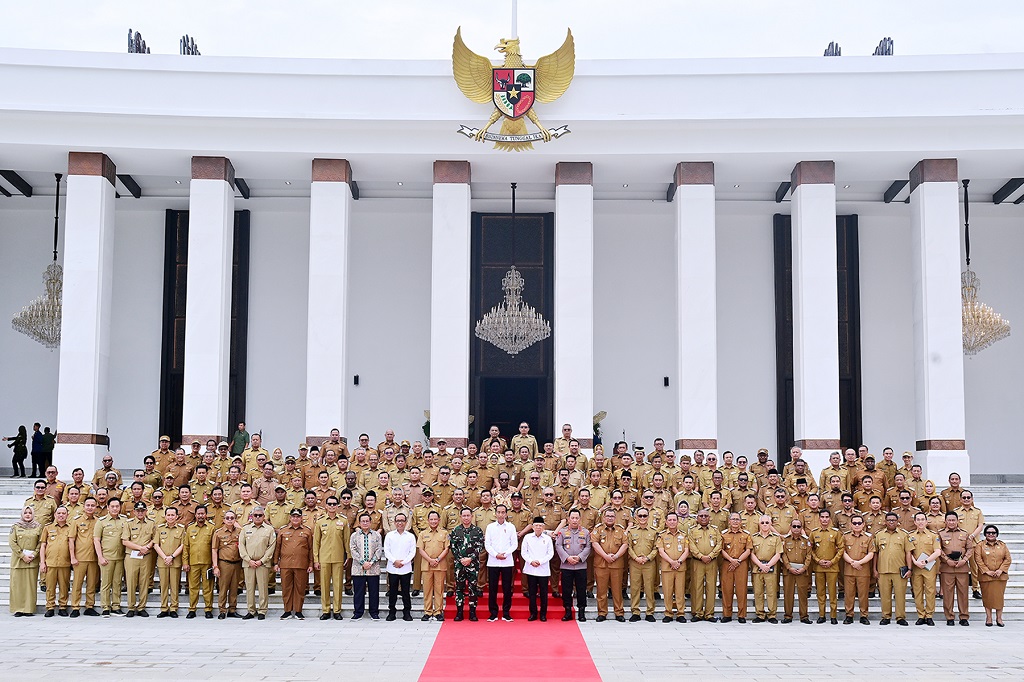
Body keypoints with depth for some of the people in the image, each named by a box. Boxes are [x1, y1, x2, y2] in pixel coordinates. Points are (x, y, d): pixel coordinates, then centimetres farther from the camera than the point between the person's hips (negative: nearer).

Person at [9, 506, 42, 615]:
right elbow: (12, 542, -2)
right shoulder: (16, 526, 5)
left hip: (33, 560, 0)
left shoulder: (38, 527, 7)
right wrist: (22, 555, -9)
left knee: (31, 584, -2)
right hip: (18, 560, 0)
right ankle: (18, 609, 2)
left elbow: (41, 543, 4)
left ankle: (29, 609, 0)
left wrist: (33, 555, -8)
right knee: (17, 584, -2)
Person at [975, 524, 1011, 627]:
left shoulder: (1003, 545, 10)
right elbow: (978, 560, -5)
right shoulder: (980, 545, 3)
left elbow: (1008, 559, 5)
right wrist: (987, 571, -13)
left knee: (999, 596, 2)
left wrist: (1001, 570, -8)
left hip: (1000, 576, 2)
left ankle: (999, 618, 11)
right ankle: (988, 618, 9)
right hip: (985, 576, -2)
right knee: (987, 596, 1)